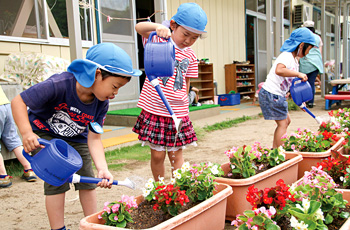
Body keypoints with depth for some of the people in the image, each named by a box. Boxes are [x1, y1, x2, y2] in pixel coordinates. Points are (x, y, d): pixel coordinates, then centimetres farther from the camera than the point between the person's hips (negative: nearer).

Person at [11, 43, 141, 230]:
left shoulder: (101, 104, -20)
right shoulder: (59, 85, -36)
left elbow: (94, 139, -18)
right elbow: (18, 102, -29)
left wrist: (102, 169, -32)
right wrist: (26, 133, -43)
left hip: (76, 139, 5)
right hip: (44, 134, -4)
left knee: (87, 181, 4)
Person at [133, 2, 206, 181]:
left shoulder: (190, 56, 7)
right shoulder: (158, 40, -3)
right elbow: (139, 27, -19)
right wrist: (157, 26, -37)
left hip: (178, 112, 3)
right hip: (154, 110, -3)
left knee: (176, 154, 10)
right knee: (157, 154, 5)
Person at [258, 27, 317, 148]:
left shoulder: (295, 60, 14)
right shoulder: (286, 56, -17)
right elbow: (279, 70, -39)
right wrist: (298, 74, -34)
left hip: (277, 96, 10)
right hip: (271, 94, -10)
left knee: (286, 121, 17)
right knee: (282, 123, -5)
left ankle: (274, 149, 23)